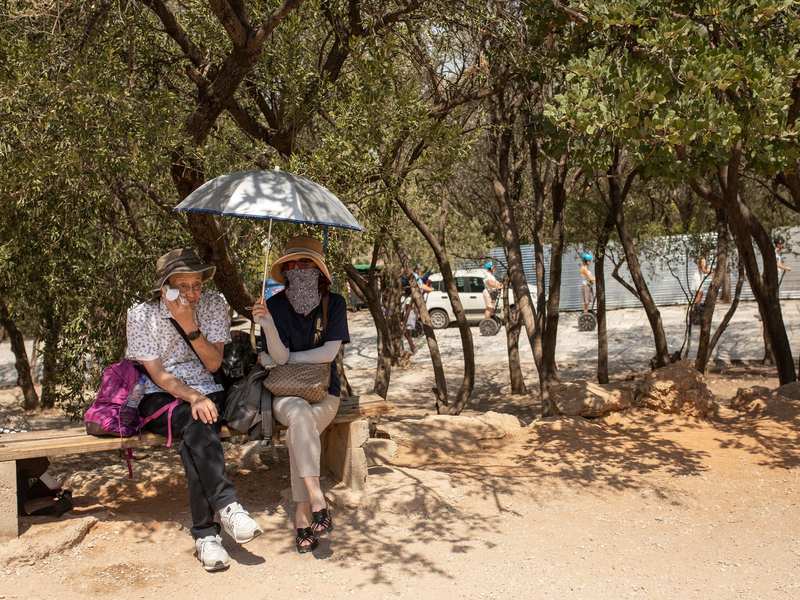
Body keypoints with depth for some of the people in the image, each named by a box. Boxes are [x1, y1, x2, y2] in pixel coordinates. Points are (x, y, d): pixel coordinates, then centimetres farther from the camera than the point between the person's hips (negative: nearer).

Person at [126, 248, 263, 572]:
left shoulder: (213, 305, 0)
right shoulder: (142, 315, -5)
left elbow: (213, 364, -4)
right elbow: (157, 374, -9)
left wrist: (190, 326, -17)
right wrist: (193, 398, -25)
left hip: (206, 392, 2)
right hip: (160, 398, -1)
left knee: (194, 436, -34)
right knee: (197, 426, -37)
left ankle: (205, 533, -34)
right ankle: (227, 505, -41)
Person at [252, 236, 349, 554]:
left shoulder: (334, 303, -1)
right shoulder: (276, 305, -2)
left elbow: (328, 353, -9)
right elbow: (279, 356, -11)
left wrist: (284, 359, -5)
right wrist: (267, 322, -28)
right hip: (285, 394, 0)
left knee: (298, 432, -30)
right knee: (300, 415, -34)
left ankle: (302, 515, -24)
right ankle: (317, 501, -36)